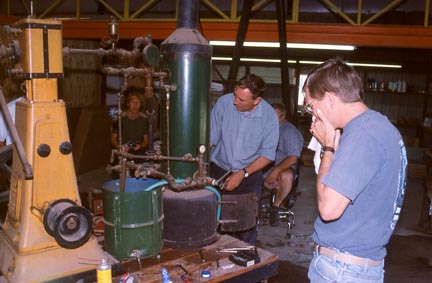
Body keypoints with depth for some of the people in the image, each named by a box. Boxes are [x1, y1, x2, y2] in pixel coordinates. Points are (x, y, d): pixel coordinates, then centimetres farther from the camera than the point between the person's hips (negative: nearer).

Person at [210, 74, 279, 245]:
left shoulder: (269, 115, -12)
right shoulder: (224, 102, -12)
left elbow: (268, 154, -7)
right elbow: (210, 138, -8)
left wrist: (243, 173, -16)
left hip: (250, 174, 0)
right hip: (219, 168, 1)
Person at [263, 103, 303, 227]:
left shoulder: (290, 131, -5)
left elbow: (293, 158, -14)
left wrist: (276, 170, -23)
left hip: (282, 168, -5)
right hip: (263, 167, 5)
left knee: (286, 176, -40)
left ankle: (275, 207, -16)